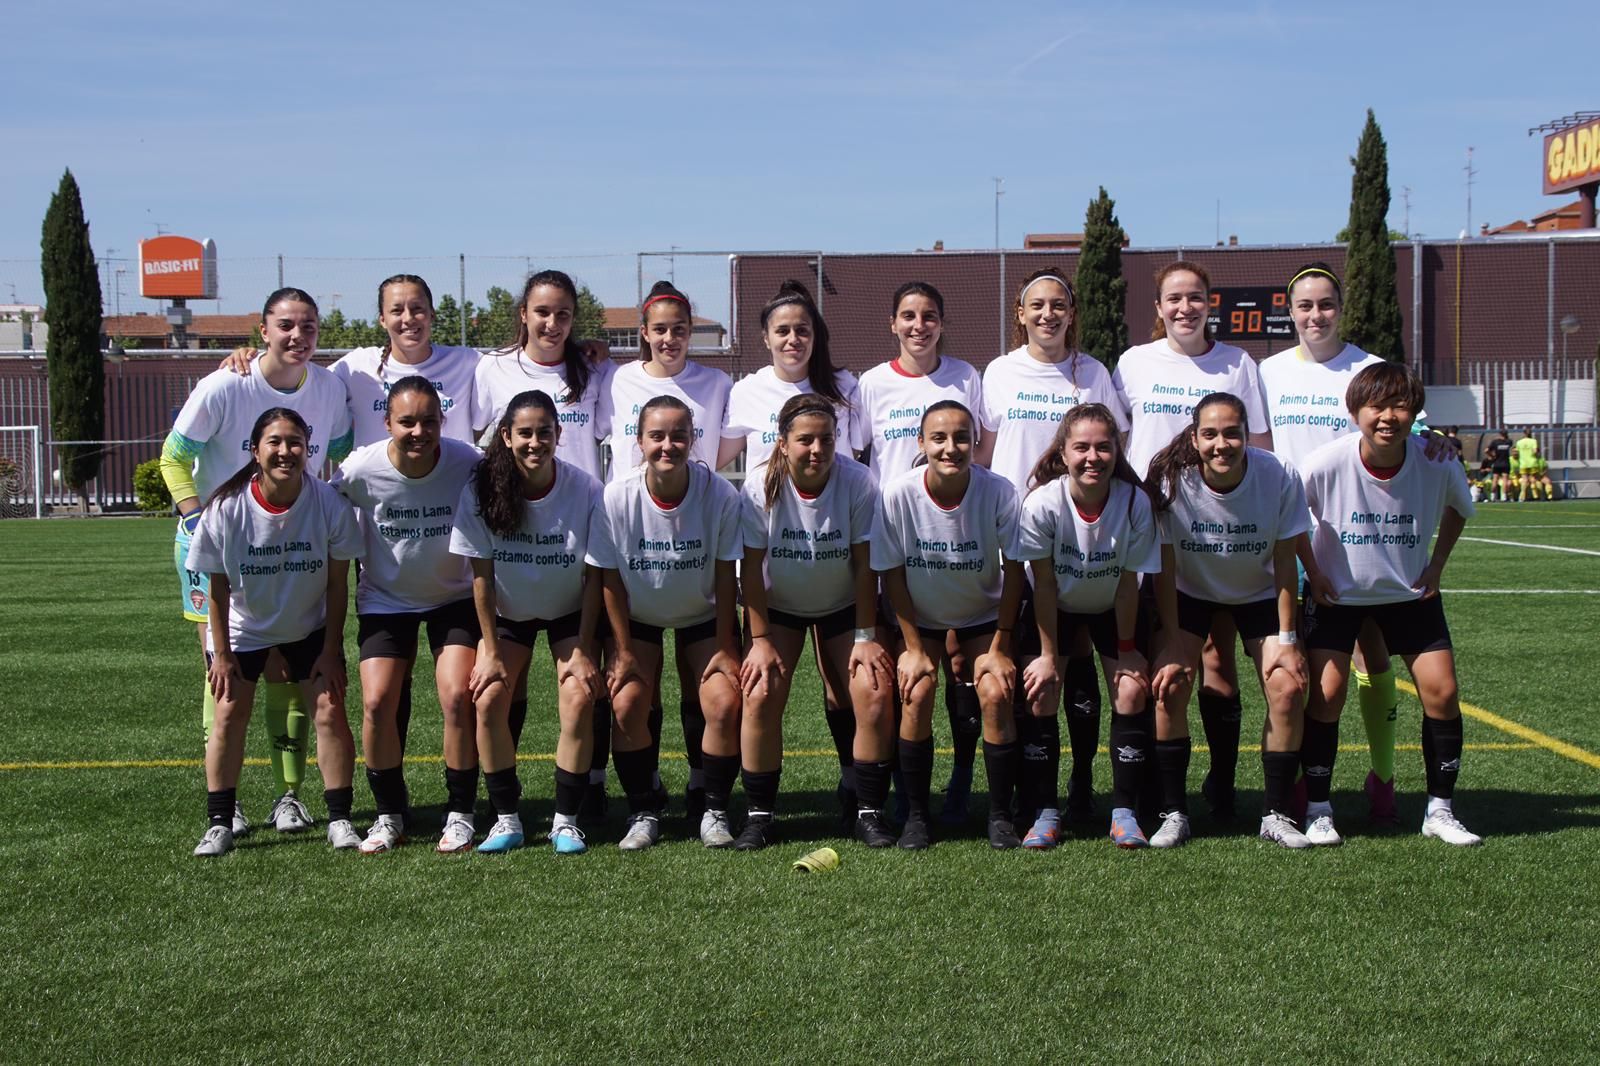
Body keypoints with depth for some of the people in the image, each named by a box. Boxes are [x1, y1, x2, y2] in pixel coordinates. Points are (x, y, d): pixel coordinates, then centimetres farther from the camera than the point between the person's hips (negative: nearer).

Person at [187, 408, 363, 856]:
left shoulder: (330, 504, -23)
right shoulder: (226, 508, -24)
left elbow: (337, 583, -12)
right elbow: (218, 588, -12)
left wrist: (330, 651, -10)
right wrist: (222, 655, -9)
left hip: (310, 628, 0)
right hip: (244, 629, 0)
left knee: (330, 711, -7)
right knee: (229, 714, -6)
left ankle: (339, 819, 4)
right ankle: (219, 824, 4)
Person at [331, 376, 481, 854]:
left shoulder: (466, 463, -21)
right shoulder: (360, 470, -20)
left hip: (454, 597, -1)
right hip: (385, 599, 1)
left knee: (458, 696, -16)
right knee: (376, 702, -11)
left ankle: (460, 813, 2)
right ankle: (390, 815, 9)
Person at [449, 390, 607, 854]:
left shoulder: (586, 489, -23)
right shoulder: (482, 489, -22)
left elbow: (594, 576, -14)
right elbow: (481, 574, -13)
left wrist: (583, 650, -13)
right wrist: (490, 650, -11)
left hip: (570, 612, -1)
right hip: (507, 613, 1)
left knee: (579, 699, -17)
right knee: (489, 700, -14)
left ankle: (566, 820, -3)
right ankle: (506, 818, 0)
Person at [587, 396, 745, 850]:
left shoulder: (720, 494, -24)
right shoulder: (617, 497, -24)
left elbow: (725, 574, -13)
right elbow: (610, 579, -13)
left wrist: (724, 647, -9)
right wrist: (623, 651, -10)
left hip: (703, 615, 0)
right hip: (636, 616, 0)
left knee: (724, 705, -16)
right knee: (627, 703, -17)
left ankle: (714, 811, 4)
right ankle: (643, 813, 2)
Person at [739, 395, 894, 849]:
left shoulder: (859, 482, -22)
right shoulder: (761, 488, -20)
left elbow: (865, 564, -15)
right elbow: (751, 568, -13)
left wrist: (865, 637, -13)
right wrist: (760, 640, -14)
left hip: (844, 606, 0)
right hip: (778, 607, 0)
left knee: (875, 694, -15)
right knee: (761, 694, -17)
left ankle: (869, 812, -1)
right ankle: (759, 814, -2)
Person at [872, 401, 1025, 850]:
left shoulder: (998, 492, -25)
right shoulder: (898, 494, -24)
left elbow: (1013, 570, -13)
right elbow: (892, 574, -13)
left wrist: (999, 648, -11)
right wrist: (914, 649, -11)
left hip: (984, 614, 0)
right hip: (920, 615, 0)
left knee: (995, 693, -18)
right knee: (916, 693, -19)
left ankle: (1000, 816, -3)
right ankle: (915, 816, -5)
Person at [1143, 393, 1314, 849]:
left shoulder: (1279, 477, -25)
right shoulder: (1171, 481, -26)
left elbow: (1285, 565, -14)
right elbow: (1165, 568, -18)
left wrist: (1286, 639, -14)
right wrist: (1171, 645, -19)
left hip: (1258, 595, 1)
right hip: (1190, 593, 0)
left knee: (1288, 688, -13)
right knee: (1167, 687, -17)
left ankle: (1276, 814, 2)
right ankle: (1173, 813, -4)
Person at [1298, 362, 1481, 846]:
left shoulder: (1437, 465, -19)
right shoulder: (1327, 463, -25)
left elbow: (1458, 508, 5)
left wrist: (1436, 565, 0)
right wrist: (1312, 571, -7)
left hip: (1410, 592, 2)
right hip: (1337, 592, -2)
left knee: (1442, 690, -4)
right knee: (1326, 692, -11)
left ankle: (1440, 810, 11)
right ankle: (1317, 810, 4)